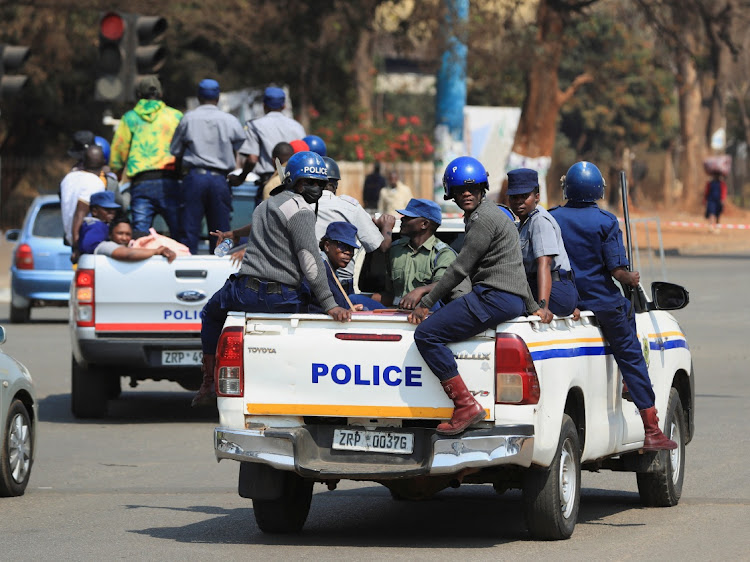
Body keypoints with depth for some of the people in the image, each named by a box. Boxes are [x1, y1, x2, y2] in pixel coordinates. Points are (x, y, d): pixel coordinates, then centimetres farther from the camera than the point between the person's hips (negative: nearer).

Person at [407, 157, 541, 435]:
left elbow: (460, 269, -12)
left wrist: (425, 304, -6)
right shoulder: (494, 214, 24)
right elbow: (516, 268, 33)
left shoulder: (483, 219, -10)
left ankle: (466, 404, -24)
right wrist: (532, 307, 41)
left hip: (494, 296, -11)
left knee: (426, 334, -17)